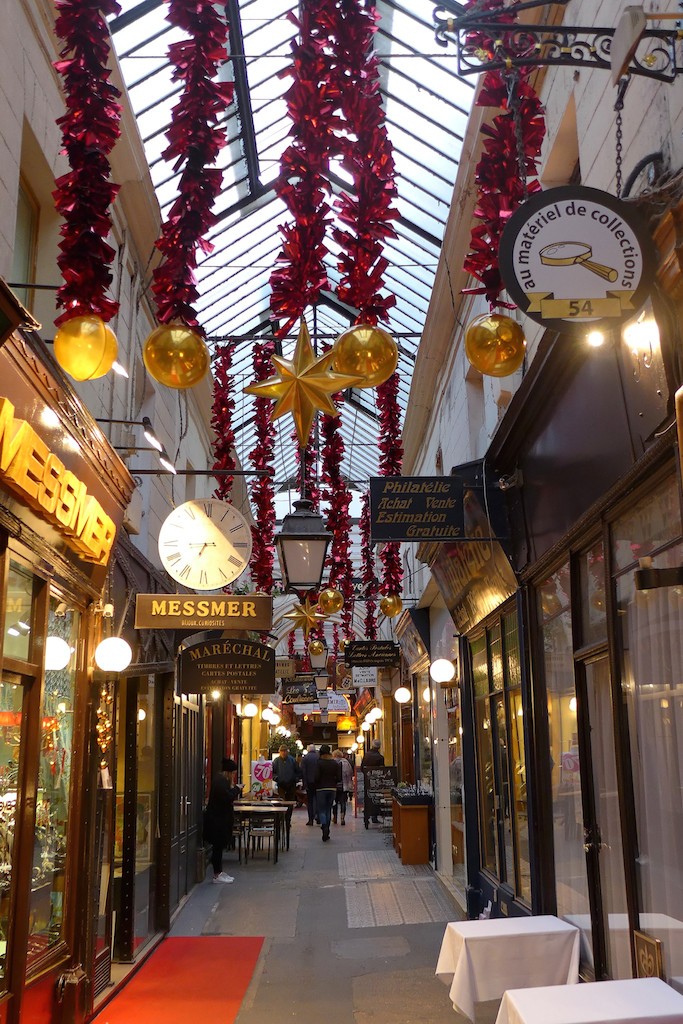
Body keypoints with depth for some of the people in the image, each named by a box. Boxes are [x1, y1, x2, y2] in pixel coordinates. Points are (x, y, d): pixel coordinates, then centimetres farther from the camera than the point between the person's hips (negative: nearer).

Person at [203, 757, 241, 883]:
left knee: (219, 846, 15)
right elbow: (228, 798, -26)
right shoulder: (220, 781, -19)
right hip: (218, 819, -11)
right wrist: (236, 788, -13)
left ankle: (219, 872, 21)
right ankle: (217, 875, 3)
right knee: (218, 846, -3)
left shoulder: (221, 780, 13)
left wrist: (232, 787, 2)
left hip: (219, 819, 11)